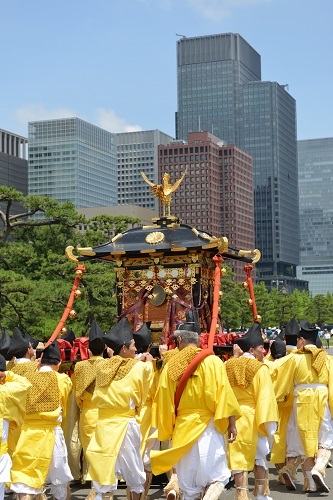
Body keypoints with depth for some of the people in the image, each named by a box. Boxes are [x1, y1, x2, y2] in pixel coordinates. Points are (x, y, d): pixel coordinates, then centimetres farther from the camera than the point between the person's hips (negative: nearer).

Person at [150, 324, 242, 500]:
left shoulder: (170, 366, 6)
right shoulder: (211, 361, -2)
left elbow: (165, 403, 8)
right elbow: (223, 393, -8)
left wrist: (169, 430, 17)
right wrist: (231, 424, -4)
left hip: (182, 428, 3)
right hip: (207, 428, -3)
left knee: (189, 482, 12)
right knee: (218, 476, 2)